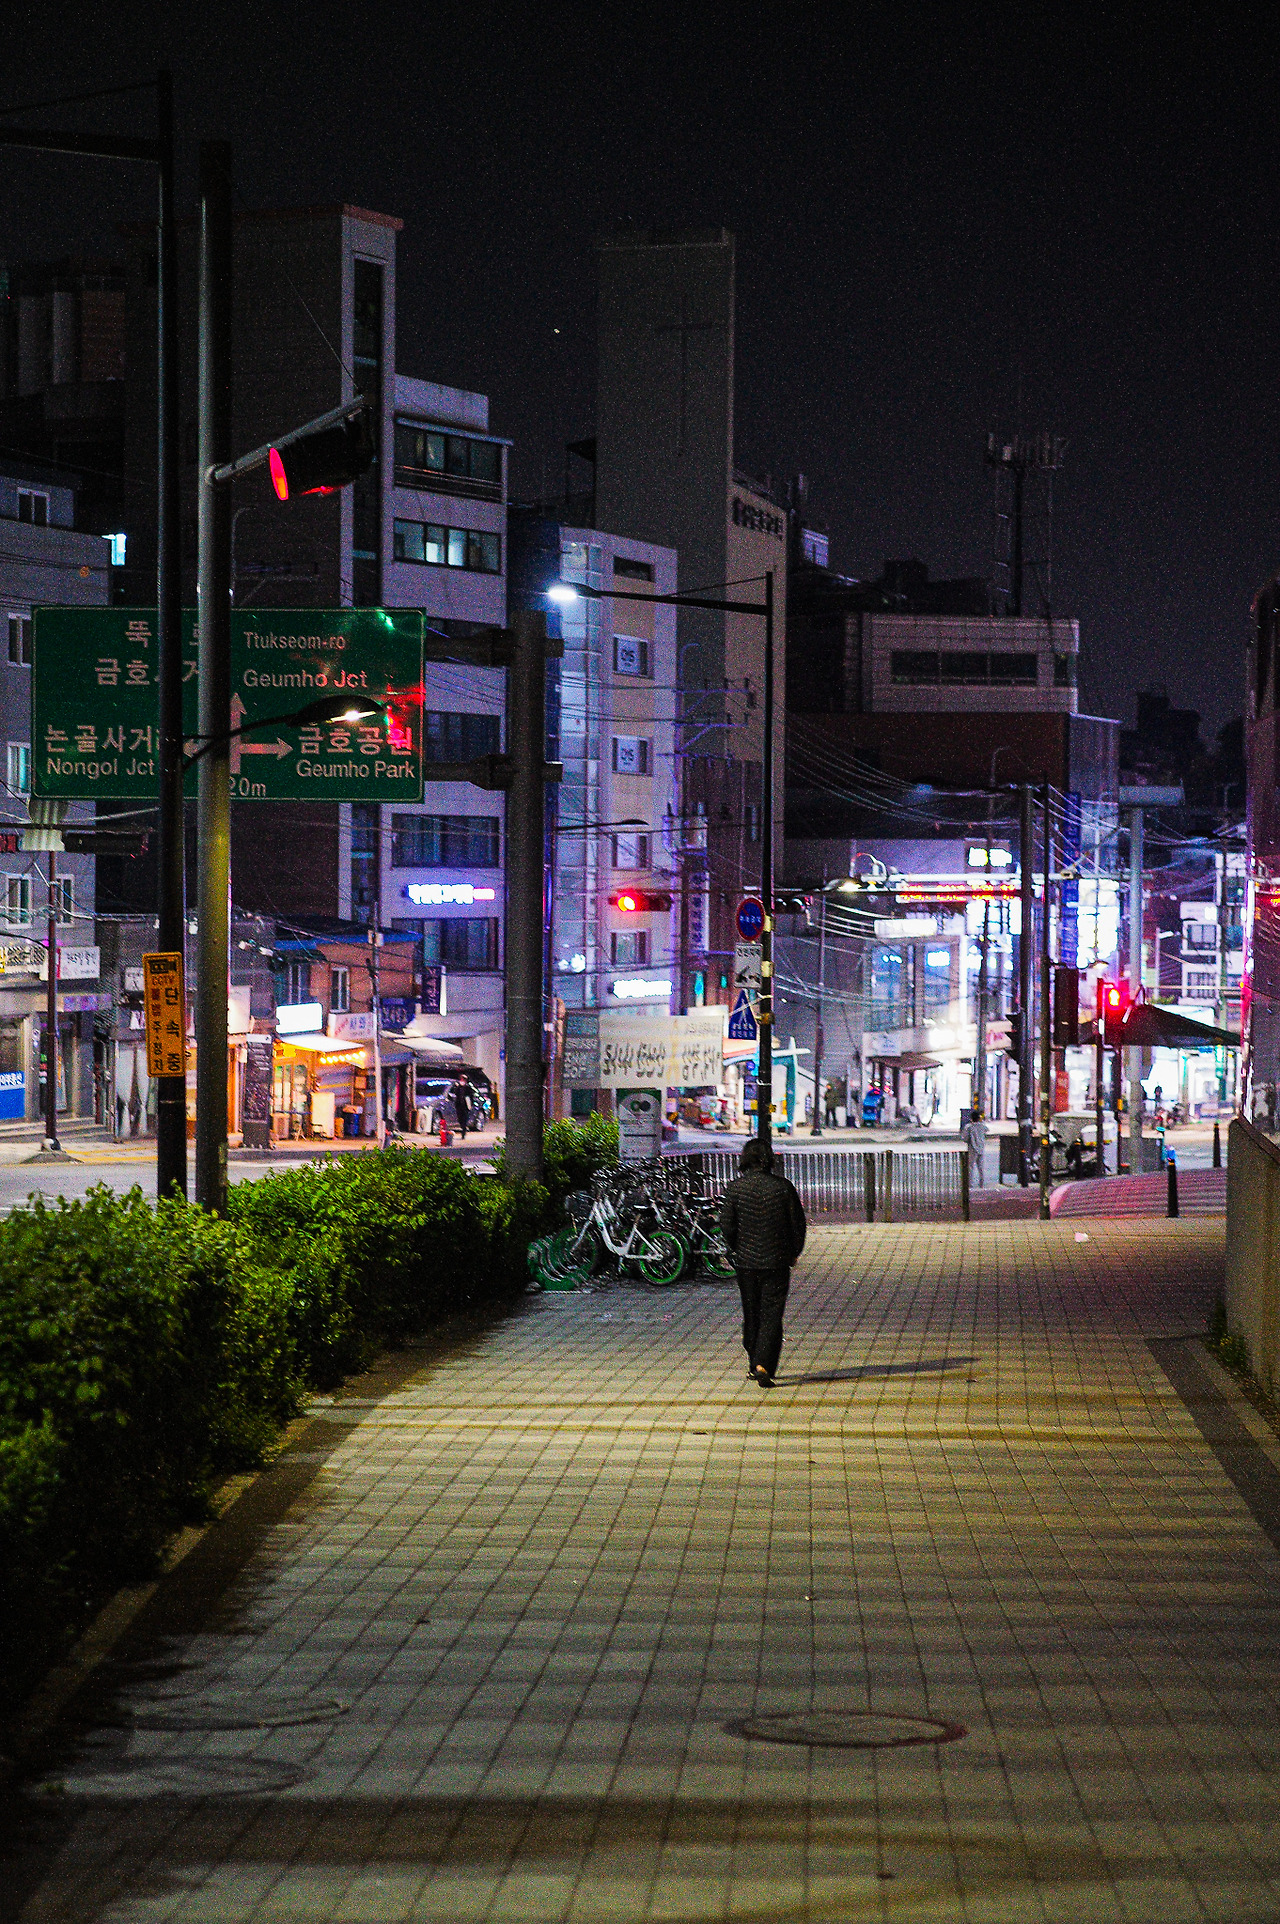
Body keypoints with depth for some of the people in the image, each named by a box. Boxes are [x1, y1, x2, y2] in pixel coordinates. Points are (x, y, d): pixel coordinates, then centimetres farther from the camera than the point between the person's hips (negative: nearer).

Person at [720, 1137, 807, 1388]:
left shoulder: (736, 1188, -5)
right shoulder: (782, 1186, -6)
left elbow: (727, 1224, -5)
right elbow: (797, 1222, -2)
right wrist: (794, 1252, 12)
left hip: (746, 1261, 1)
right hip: (777, 1261, -1)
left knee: (751, 1313, 16)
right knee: (771, 1314, -1)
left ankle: (754, 1364, 25)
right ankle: (763, 1365, -16)